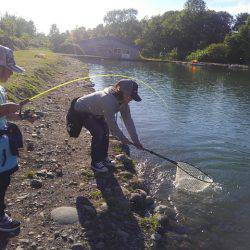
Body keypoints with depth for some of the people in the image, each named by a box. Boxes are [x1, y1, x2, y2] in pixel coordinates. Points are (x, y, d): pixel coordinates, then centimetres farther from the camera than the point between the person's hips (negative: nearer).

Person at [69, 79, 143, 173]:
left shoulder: (123, 100, -13)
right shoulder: (108, 100, -39)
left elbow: (128, 120, -10)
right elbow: (112, 123, -31)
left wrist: (136, 140, -10)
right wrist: (122, 138, -18)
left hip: (93, 111, 9)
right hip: (81, 112, -9)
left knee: (105, 130, 5)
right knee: (98, 133, -16)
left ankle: (104, 158, 23)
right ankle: (95, 162, 1)